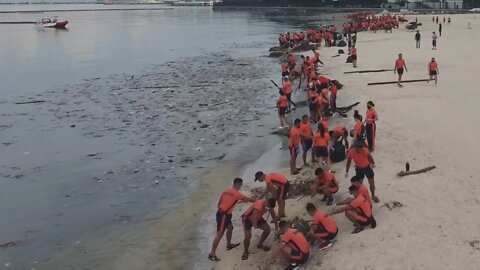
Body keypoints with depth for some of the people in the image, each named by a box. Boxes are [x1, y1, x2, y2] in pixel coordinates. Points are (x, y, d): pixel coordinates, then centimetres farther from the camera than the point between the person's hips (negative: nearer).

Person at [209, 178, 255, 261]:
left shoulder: (226, 191, 10)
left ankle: (229, 245, 42)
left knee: (230, 227, 26)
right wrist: (256, 201, 11)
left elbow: (219, 202, 14)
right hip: (223, 215, -9)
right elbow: (247, 199, -6)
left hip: (222, 213, 10)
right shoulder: (236, 193, -15)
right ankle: (212, 254, -4)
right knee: (220, 234, -6)